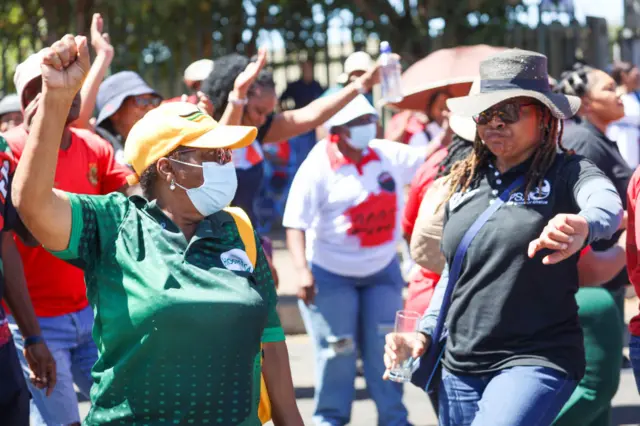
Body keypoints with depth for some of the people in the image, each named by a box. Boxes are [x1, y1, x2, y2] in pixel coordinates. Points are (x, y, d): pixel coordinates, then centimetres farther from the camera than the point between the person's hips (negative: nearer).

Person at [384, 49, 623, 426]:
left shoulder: (566, 172, -6)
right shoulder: (465, 182, 11)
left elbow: (608, 203, -29)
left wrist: (583, 226, -52)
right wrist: (424, 332, 10)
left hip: (535, 361, -6)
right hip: (459, 367, 6)